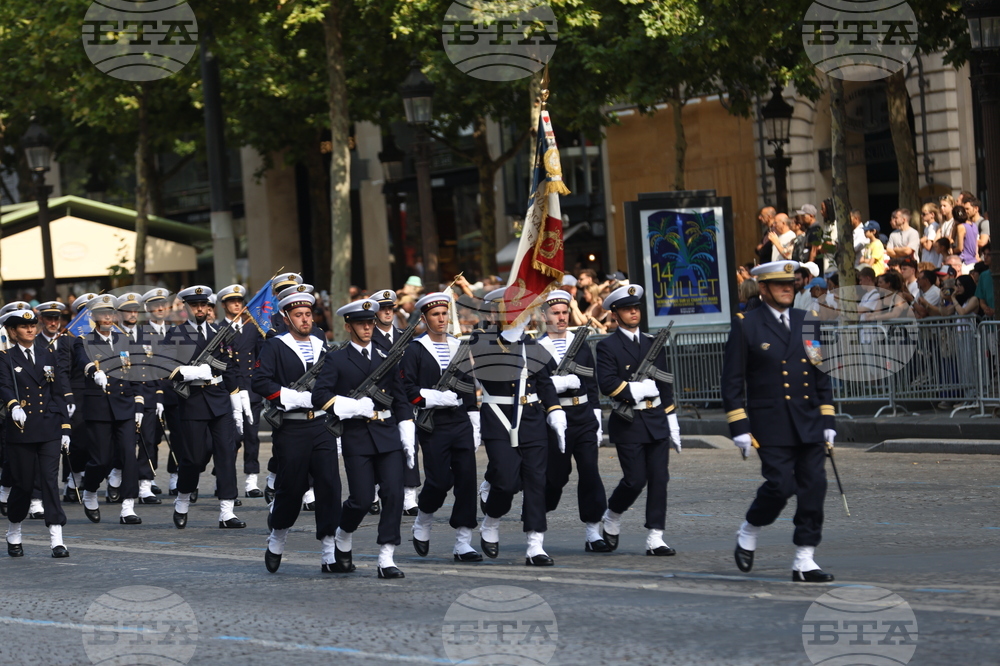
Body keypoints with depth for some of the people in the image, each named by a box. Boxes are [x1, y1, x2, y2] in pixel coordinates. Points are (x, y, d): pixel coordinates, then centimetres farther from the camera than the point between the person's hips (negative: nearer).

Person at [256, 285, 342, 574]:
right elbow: (259, 382, -13)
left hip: (321, 426, 3)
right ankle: (276, 542, 29)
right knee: (291, 489, 2)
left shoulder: (322, 347, 15)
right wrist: (295, 397, -16)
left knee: (329, 486, -8)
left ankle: (331, 554, -8)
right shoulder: (274, 347, 0)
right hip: (290, 429, -3)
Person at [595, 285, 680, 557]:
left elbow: (665, 384, 16)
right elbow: (607, 384, -15)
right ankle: (612, 518, 22)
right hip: (627, 423, -5)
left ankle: (655, 539, 0)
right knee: (635, 480, -7)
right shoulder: (608, 347, -2)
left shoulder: (654, 343, 14)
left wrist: (672, 422, 13)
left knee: (659, 479, -2)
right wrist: (640, 389, -13)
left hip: (657, 421, 5)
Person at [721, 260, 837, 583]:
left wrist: (827, 421, 10)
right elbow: (732, 381, -3)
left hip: (808, 424, 5)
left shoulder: (807, 323, 12)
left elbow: (821, 375, 16)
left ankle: (804, 561, 5)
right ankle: (749, 531, 17)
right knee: (780, 485, -12)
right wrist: (739, 428, -8)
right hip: (771, 427, -5)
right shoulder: (746, 325, -2)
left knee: (814, 488, -1)